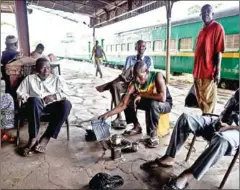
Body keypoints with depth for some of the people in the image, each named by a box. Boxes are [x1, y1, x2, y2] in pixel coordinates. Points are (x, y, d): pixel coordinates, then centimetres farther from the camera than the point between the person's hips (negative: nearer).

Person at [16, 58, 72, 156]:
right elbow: (20, 94, 11)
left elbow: (66, 94, 9)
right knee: (34, 101, -38)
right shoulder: (29, 78, 17)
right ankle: (33, 138, -33)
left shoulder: (56, 78, 17)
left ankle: (46, 138, -29)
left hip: (52, 105, 1)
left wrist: (54, 96, -8)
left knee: (66, 104, -32)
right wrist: (29, 98, -8)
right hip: (36, 105, -1)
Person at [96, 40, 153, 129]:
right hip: (128, 83, 3)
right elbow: (124, 72, 3)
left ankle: (107, 85, -26)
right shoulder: (130, 58, 16)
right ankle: (119, 117, -32)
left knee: (132, 68, -31)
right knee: (115, 86, -31)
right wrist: (124, 77, -21)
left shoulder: (148, 59, 10)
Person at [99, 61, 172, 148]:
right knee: (128, 101, -8)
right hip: (148, 102, 5)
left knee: (153, 104, -37)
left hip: (165, 104, -5)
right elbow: (123, 104, -21)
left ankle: (154, 134, -19)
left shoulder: (157, 76, -30)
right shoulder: (134, 84, -19)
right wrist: (107, 114, -31)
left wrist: (141, 94, -34)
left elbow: (162, 97, -43)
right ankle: (137, 127, 8)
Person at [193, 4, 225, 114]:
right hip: (198, 72, 8)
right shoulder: (202, 30, 17)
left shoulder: (217, 27, -5)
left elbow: (219, 51, -11)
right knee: (200, 99, 14)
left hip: (209, 72, -8)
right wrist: (195, 71, 16)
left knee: (208, 100, -1)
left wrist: (217, 72, -16)